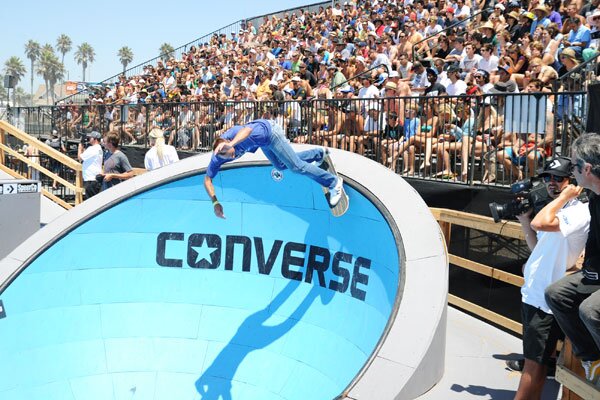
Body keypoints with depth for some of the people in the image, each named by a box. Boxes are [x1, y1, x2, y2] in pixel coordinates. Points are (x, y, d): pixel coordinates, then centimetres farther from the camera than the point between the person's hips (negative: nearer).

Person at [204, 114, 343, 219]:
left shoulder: (234, 134, -45)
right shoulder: (217, 158, -27)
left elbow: (248, 129, -69)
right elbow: (208, 179, -20)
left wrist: (231, 144, -85)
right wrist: (215, 203, -30)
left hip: (270, 130, -7)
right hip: (262, 143, 7)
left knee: (296, 166, -8)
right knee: (281, 165, 25)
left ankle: (333, 182, 10)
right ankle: (318, 153, 45)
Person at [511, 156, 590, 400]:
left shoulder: (579, 212, -17)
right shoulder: (558, 211, 13)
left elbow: (540, 223, -34)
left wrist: (564, 195, -19)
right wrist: (524, 220, 9)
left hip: (547, 299, -10)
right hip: (533, 293, 10)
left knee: (534, 364, -2)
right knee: (534, 359, 22)